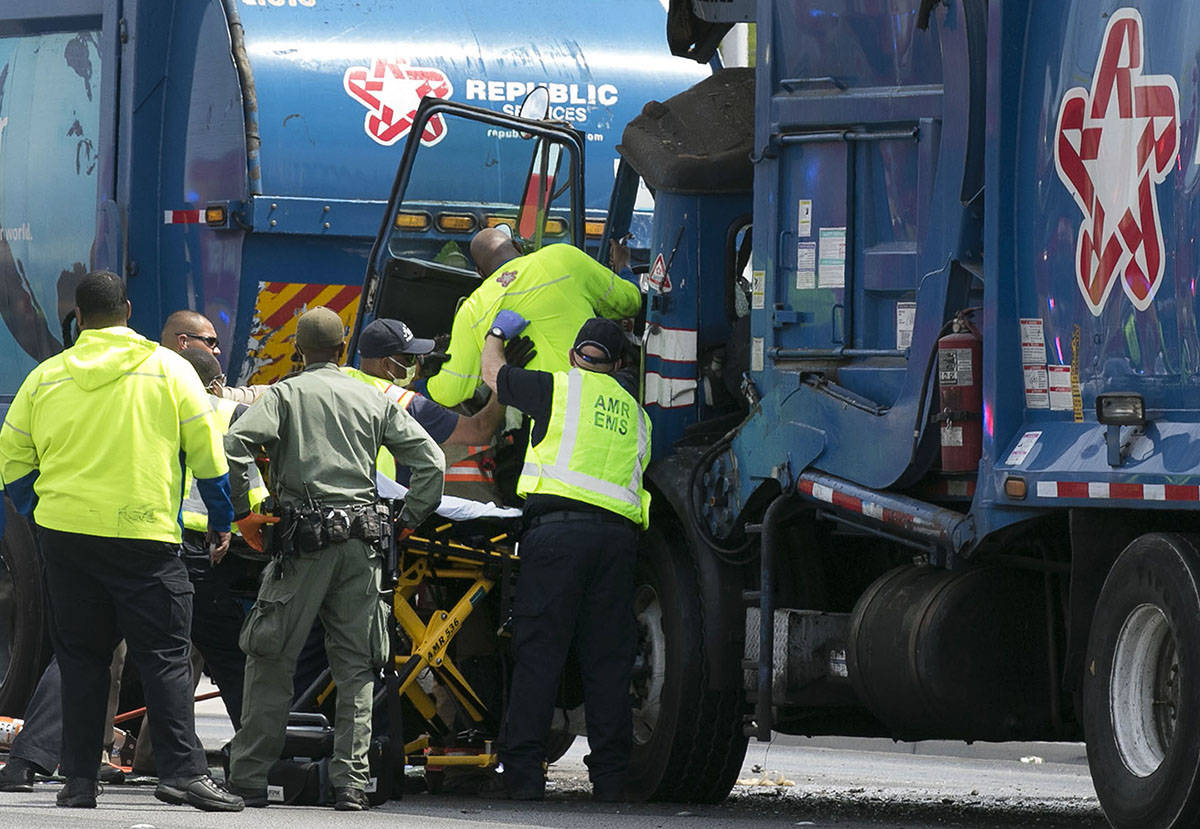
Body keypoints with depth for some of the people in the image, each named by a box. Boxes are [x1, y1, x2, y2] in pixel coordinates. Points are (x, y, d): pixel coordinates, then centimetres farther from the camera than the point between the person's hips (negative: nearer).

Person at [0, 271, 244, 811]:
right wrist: (220, 520, 11)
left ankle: (79, 777, 6)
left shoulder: (45, 377, 7)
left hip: (64, 531, 3)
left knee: (80, 658, 9)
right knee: (164, 655, -1)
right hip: (145, 533, -2)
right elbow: (207, 451, 1)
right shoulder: (166, 368, 1)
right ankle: (182, 769, -12)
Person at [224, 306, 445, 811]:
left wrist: (243, 514, -3)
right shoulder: (374, 400, 14)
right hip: (361, 541, 3)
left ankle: (249, 778, 2)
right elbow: (430, 460, 9)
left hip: (303, 541, -3)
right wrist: (410, 520, 14)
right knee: (355, 668, 6)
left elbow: (234, 446, -11)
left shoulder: (285, 394, 4)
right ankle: (351, 782, 0)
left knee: (270, 660, 3)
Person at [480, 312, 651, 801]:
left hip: (558, 527, -4)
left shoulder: (561, 388, 10)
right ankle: (610, 775, 3)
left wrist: (498, 333, 44)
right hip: (619, 533, 4)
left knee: (538, 652, -6)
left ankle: (524, 773, -11)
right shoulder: (636, 415, 24)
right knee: (608, 660, 6)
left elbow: (492, 373, 23)